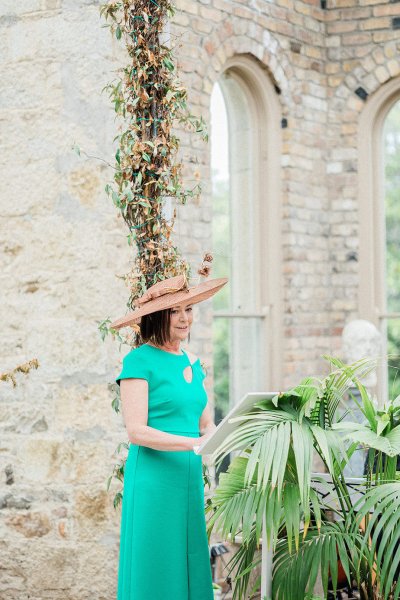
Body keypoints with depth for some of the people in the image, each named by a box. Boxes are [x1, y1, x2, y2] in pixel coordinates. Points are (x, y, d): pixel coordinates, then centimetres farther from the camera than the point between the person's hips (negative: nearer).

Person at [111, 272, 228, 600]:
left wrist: (214, 437, -7)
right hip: (153, 478, -7)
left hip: (191, 478, 7)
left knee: (191, 568, 9)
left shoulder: (192, 362, 14)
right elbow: (137, 431, -15)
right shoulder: (139, 361, -7)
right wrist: (194, 443, -24)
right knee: (155, 573, -2)